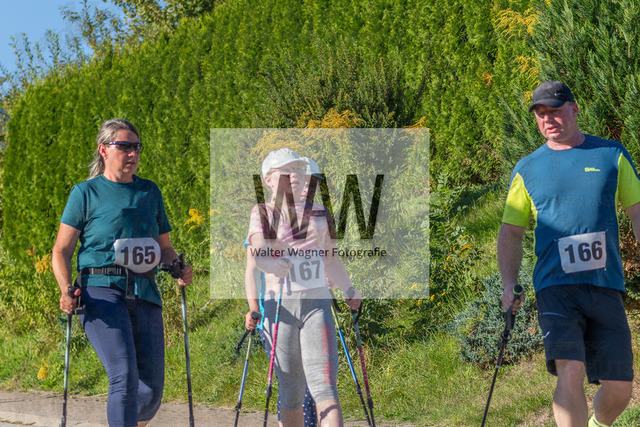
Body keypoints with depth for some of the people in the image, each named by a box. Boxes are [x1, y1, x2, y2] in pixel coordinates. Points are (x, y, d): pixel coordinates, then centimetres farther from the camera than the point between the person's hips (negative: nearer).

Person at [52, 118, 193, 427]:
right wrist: (66, 291, -14)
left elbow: (164, 247, 26)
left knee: (152, 389, -1)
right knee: (125, 377, -21)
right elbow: (61, 251, 4)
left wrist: (180, 269, 3)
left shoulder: (150, 192, 19)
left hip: (145, 294, 5)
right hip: (102, 290, -4)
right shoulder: (86, 192, 6)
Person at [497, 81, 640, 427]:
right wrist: (509, 284, 0)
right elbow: (510, 231, 13)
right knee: (570, 372, -22)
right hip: (555, 287, -1)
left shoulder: (612, 155, 11)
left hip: (606, 286, 1)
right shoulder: (527, 169, 10)